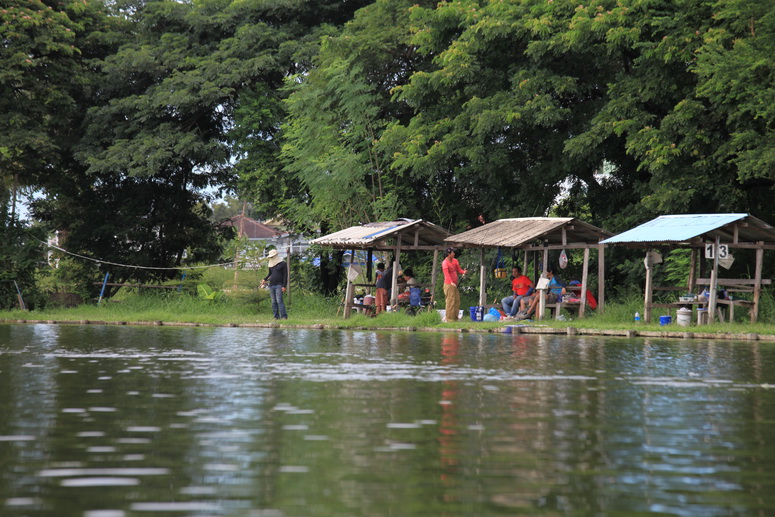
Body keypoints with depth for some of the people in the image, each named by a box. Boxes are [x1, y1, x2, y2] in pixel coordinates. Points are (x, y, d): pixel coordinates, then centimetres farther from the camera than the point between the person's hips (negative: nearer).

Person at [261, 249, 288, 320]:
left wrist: (284, 286, -11)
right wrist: (264, 279, 14)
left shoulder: (283, 264, 0)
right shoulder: (271, 264, 18)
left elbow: (285, 275, -3)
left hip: (279, 285, -6)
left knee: (279, 300, -16)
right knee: (273, 302, 2)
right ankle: (276, 316, 5)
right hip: (271, 285, 6)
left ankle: (284, 316, -18)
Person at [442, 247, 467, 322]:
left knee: (457, 301, 10)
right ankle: (449, 318, -8)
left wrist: (463, 272, -12)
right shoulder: (445, 263, -11)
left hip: (455, 284, 8)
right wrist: (451, 282, -38)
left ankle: (455, 317, 17)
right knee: (451, 301, -10)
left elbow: (459, 270, 12)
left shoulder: (455, 261, 13)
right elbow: (446, 274, -23)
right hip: (449, 284, -8)